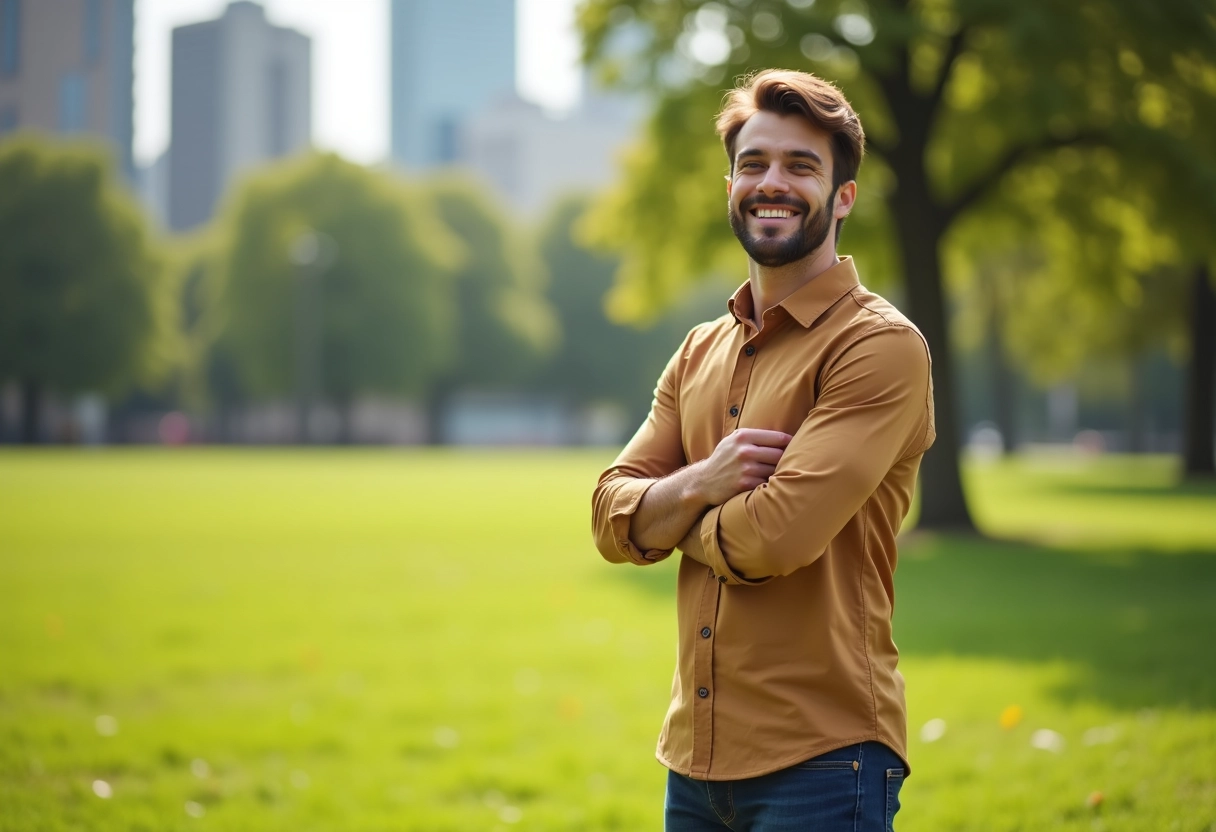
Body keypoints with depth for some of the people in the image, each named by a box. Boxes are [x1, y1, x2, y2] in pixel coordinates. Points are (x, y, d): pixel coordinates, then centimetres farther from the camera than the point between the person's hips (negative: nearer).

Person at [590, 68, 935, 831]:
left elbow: (782, 533, -21)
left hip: (820, 760, -6)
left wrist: (673, 519, -2)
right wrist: (700, 484, -15)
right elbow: (612, 519, 5)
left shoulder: (880, 346, -11)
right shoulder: (701, 353, 12)